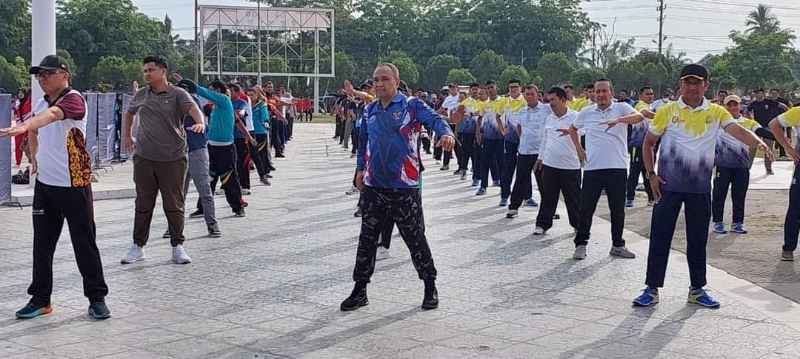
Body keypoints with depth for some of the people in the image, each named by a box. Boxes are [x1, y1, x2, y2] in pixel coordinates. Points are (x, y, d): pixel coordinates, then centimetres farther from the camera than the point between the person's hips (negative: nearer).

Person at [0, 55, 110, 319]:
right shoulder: (41, 103, 10)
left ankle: (97, 298, 11)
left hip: (74, 186, -7)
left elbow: (52, 114, -35)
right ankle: (40, 299, 20)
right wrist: (35, 157, 19)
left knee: (85, 244, 1)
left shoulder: (73, 99, -13)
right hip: (45, 184, 7)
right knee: (42, 244, 10)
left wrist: (23, 127, -51)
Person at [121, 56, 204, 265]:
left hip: (173, 159, -3)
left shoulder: (177, 94, -3)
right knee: (143, 205, 9)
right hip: (144, 158, 3)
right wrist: (127, 136, 25)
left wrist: (200, 123, -41)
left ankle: (177, 247, 13)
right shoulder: (141, 95, 10)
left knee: (174, 205, 3)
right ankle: (138, 247, 18)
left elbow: (193, 108, -21)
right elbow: (129, 113, 29)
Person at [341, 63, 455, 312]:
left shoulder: (411, 106, -4)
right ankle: (359, 291, 20)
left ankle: (430, 287, 20)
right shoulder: (370, 110, 11)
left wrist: (446, 133, -40)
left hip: (404, 186, -4)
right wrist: (361, 168, 20)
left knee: (415, 238, 4)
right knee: (367, 239, 9)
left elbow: (434, 119, -20)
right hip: (373, 186, 5)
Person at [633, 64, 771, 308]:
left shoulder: (716, 112, 2)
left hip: (700, 187, 2)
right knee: (660, 237, -1)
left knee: (698, 240, 9)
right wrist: (651, 174, -3)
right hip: (668, 185, -1)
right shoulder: (667, 111, 0)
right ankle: (652, 289, 7)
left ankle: (697, 290, 22)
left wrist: (758, 142, -34)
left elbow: (736, 130, -14)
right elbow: (648, 143, 7)